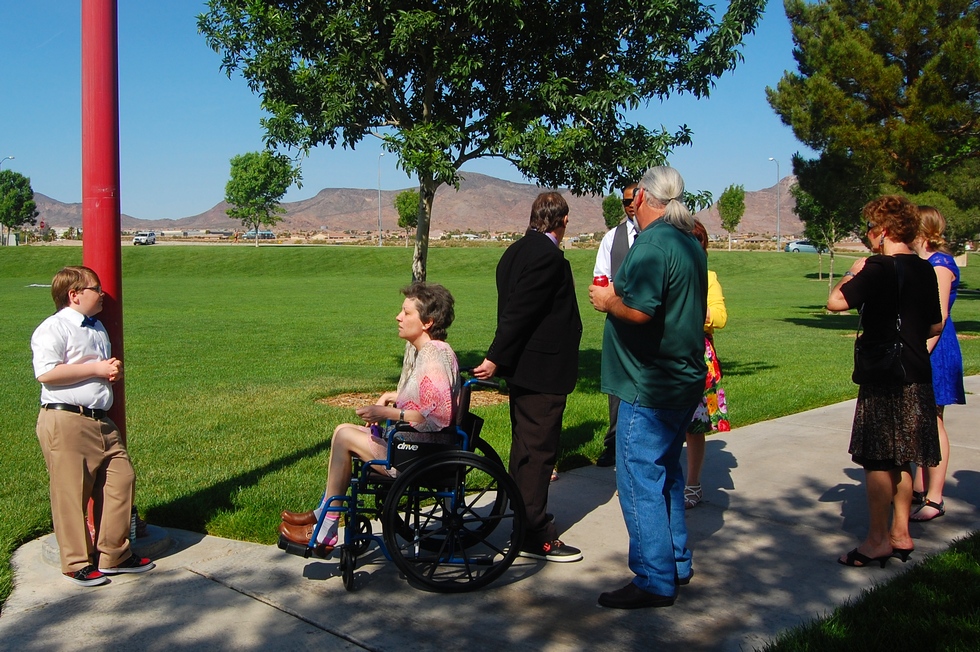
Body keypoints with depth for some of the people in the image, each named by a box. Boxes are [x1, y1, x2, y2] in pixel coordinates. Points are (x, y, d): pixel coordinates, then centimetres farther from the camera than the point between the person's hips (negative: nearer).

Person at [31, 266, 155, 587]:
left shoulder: (98, 328, 20)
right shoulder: (53, 329, -8)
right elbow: (46, 373, -21)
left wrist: (114, 370, 10)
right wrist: (95, 369, -16)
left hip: (101, 421, 8)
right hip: (65, 421, -8)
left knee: (121, 479, 6)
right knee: (71, 492, 0)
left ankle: (113, 554, 20)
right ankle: (77, 563, 14)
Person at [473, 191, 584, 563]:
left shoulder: (517, 251, 11)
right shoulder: (548, 256, -19)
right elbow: (519, 312, -23)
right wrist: (496, 359, -20)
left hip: (523, 366, 10)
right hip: (543, 369, -10)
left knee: (526, 447, 19)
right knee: (538, 449, -3)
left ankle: (524, 521, 32)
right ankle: (535, 536, 5)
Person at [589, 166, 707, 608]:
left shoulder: (652, 243, -19)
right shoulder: (690, 243, 12)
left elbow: (639, 311, -31)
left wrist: (608, 301, -11)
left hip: (650, 387, -10)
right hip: (685, 378, 10)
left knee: (640, 479, -2)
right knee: (666, 472, 20)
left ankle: (654, 582, 5)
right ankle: (677, 564, 31)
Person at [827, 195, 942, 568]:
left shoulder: (880, 268, -15)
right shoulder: (926, 271, 9)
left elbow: (835, 302, -19)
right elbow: (936, 326, 16)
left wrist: (852, 273, -4)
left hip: (884, 379, -8)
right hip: (917, 377, 8)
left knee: (877, 460, -2)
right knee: (901, 460, 15)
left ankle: (877, 541, 3)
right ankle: (900, 534, 23)